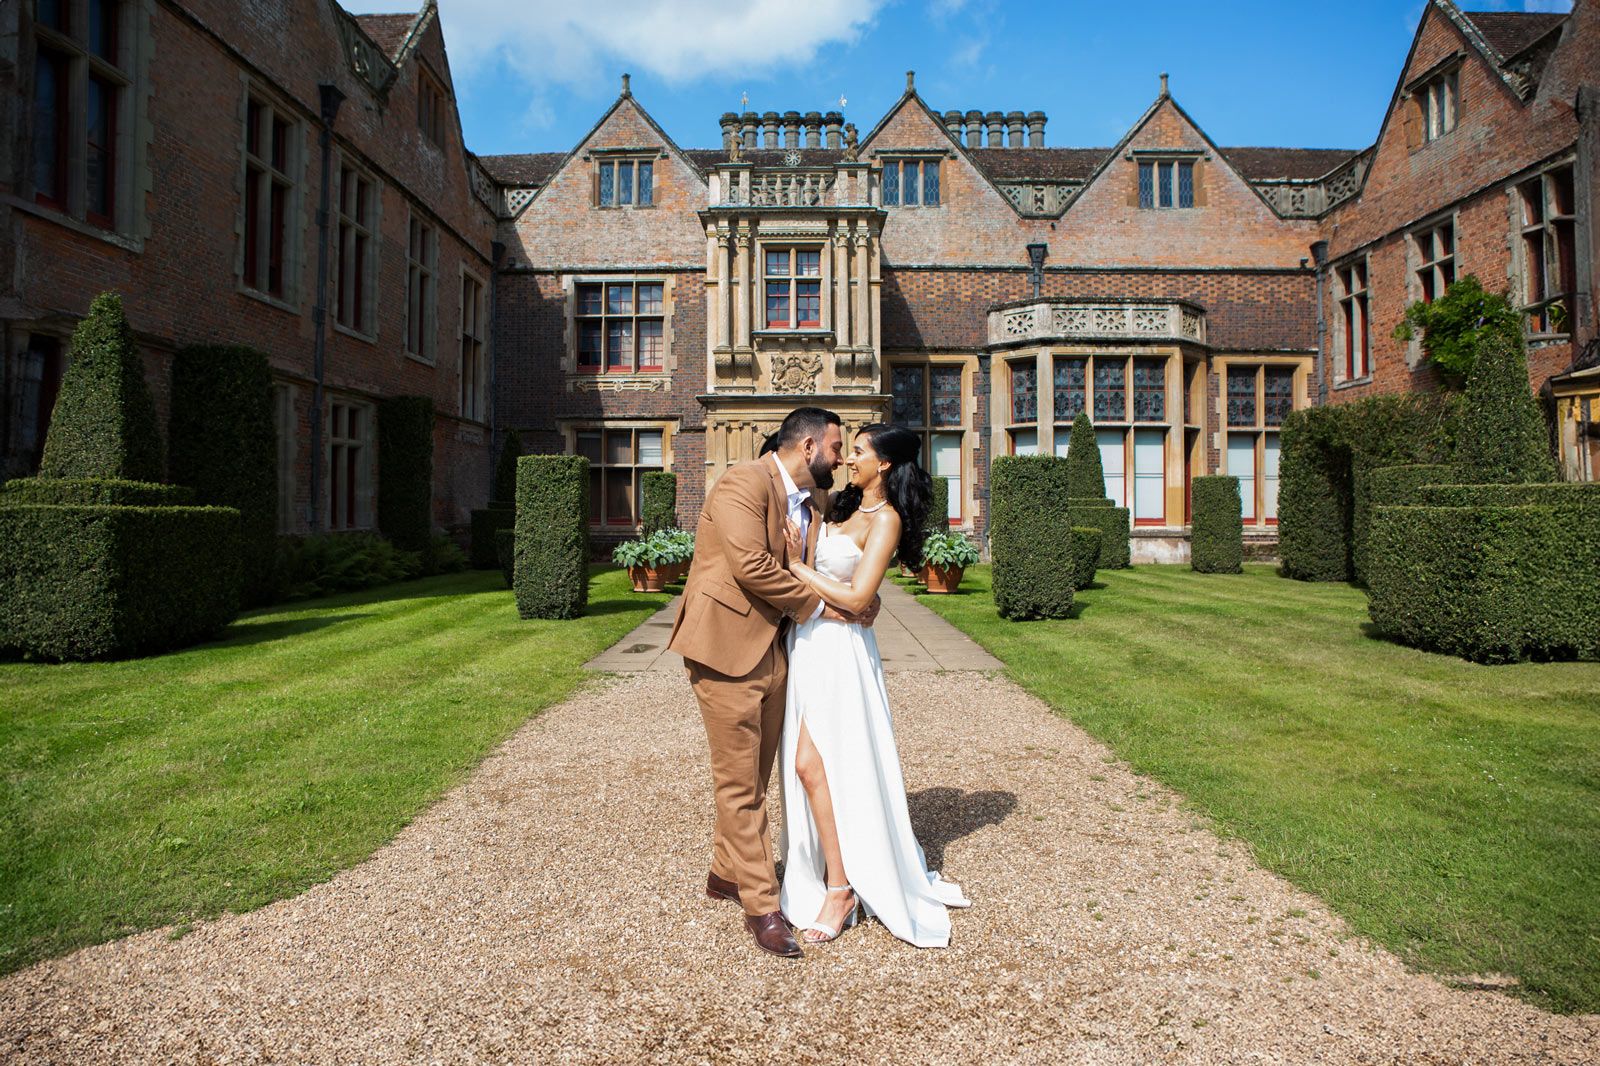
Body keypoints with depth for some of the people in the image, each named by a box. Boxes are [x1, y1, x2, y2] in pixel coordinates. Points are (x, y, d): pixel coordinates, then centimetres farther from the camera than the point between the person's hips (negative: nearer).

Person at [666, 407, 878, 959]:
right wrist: (817, 606, -13)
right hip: (727, 646, -9)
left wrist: (858, 601, -5)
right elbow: (751, 565, -23)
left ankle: (727, 872, 36)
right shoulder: (744, 483, -13)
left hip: (776, 650, 9)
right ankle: (761, 905, 10)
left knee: (756, 774, 18)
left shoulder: (814, 506, 14)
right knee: (739, 781, 1)